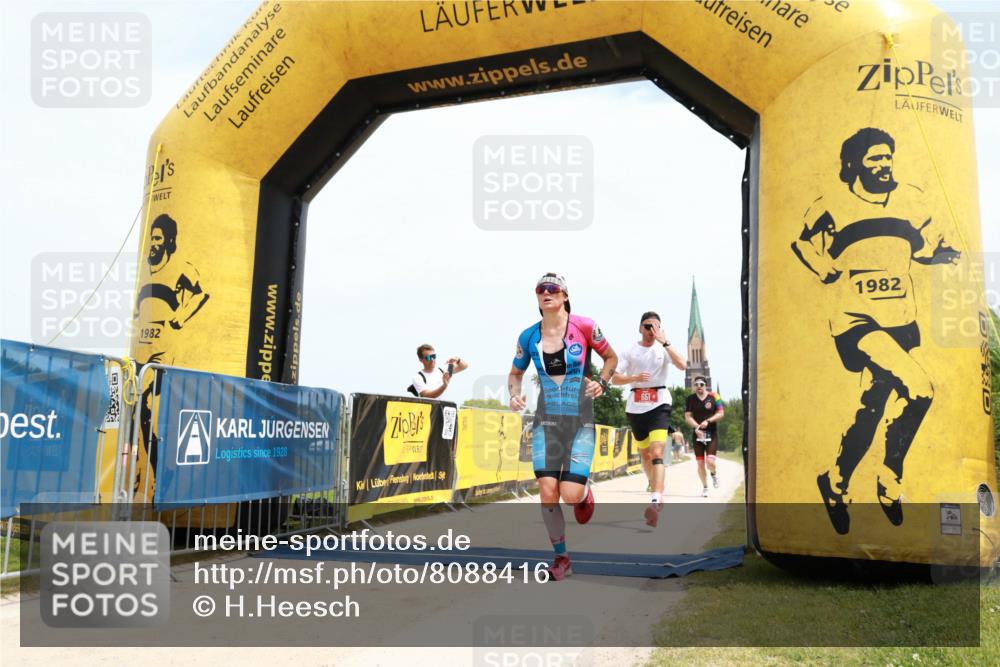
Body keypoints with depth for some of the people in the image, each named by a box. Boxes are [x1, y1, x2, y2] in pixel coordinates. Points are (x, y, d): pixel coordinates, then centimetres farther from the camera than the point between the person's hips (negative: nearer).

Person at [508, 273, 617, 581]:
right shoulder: (528, 336, 2)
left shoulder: (584, 326, -6)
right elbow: (515, 373, 17)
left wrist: (602, 382, -8)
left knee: (571, 495, -12)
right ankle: (561, 558, 13)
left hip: (580, 421, -2)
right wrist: (515, 394, -3)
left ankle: (585, 492, 28)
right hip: (546, 421, 2)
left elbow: (611, 357, 9)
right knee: (547, 492, -8)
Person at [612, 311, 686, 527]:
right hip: (635, 406, 3)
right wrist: (634, 377, -19)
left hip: (659, 404, -3)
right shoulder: (630, 352, 5)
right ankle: (656, 490, 35)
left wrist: (665, 342, -20)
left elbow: (683, 365, -17)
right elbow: (615, 378, -1)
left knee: (657, 451, -20)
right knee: (645, 453, 15)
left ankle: (656, 500, -30)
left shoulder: (663, 348, 1)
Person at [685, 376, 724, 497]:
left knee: (710, 461, -14)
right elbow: (688, 416, -1)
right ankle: (705, 487, 24)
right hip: (698, 434, 2)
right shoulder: (690, 399, 1)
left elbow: (721, 413, -2)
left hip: (712, 434, -2)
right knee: (700, 463, 4)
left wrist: (708, 421, -15)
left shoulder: (713, 396, -2)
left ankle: (714, 474, 22)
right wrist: (697, 427, -17)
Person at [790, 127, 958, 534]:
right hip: (856, 322, -6)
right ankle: (890, 481, -2)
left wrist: (946, 253, -3)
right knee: (917, 389, -21)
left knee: (873, 408, 9)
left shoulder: (910, 200, 7)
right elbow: (804, 246, 6)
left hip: (899, 322, 6)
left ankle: (835, 481, 28)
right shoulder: (832, 208, -5)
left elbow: (927, 245, 16)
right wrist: (834, 277, -3)